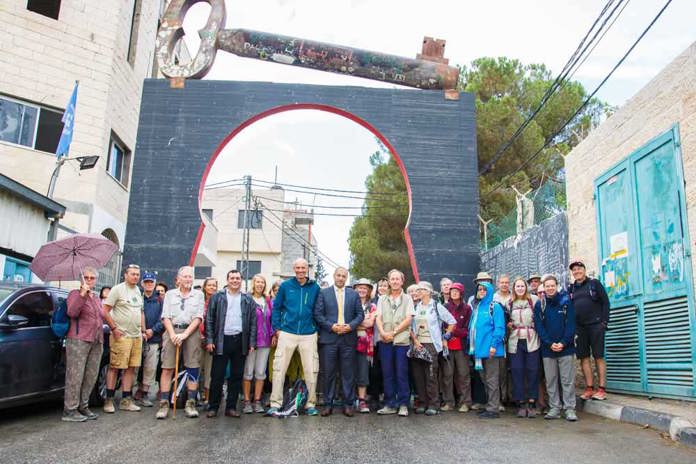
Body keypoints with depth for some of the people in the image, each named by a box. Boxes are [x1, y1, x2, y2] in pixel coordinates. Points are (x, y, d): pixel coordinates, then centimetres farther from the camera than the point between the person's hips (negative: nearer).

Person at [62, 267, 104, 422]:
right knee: (75, 376, -6)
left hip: (96, 342, 7)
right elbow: (72, 312, -17)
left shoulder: (97, 299, 22)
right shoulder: (75, 294, 1)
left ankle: (83, 406, 18)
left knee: (91, 377, 8)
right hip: (78, 340, -7)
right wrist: (82, 295, -27)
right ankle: (70, 411, -1)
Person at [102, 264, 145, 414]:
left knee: (131, 368, 7)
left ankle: (126, 401, 13)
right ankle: (109, 400, 4)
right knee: (114, 367, -4)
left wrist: (143, 330, 17)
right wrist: (114, 328, -14)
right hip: (121, 335, -7)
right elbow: (105, 310, -10)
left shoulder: (138, 291, 17)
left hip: (136, 336, 7)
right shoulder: (117, 289, -5)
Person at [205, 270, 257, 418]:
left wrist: (252, 343, 1)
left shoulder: (248, 300, 9)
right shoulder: (217, 297, 5)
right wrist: (209, 340, -5)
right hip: (222, 340, -2)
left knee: (236, 376, 6)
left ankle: (231, 407, 16)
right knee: (217, 376, 1)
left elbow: (253, 322, 7)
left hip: (240, 341, 2)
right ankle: (213, 407, 12)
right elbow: (209, 319, 3)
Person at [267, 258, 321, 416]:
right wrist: (277, 328, 3)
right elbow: (276, 307, 8)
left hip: (308, 335, 1)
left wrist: (317, 329, 6)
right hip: (287, 333, 0)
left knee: (311, 371, 3)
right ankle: (275, 404, 7)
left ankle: (311, 404, 16)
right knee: (279, 369, -1)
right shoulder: (285, 286, 3)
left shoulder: (315, 288, 4)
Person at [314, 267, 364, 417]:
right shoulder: (323, 293, 7)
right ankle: (328, 404, 12)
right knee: (328, 373, 3)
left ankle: (348, 404, 13)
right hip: (328, 338, -1)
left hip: (348, 338, 1)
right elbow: (318, 314, 0)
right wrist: (331, 326, -12)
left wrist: (350, 326, -9)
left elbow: (360, 314, 8)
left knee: (348, 373, 4)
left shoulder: (354, 294, 11)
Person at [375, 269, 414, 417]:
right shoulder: (382, 299, 14)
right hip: (385, 342, 2)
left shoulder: (407, 299, 7)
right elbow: (378, 318, 6)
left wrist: (393, 333, -10)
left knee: (401, 374, -1)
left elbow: (408, 319, -2)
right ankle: (390, 404, 13)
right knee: (387, 374, 5)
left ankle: (403, 405, 8)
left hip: (401, 341, -2)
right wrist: (383, 333, -12)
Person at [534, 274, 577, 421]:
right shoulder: (539, 305, 5)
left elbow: (571, 324, -4)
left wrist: (563, 343, -13)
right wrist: (549, 343, -11)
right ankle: (554, 409, 14)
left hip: (566, 347, -2)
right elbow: (539, 326, 1)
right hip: (547, 348, 2)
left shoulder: (566, 301, 0)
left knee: (568, 380, 0)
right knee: (551, 381, 6)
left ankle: (570, 409, 6)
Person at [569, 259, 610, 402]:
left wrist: (604, 322, -8)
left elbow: (605, 302, -2)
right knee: (584, 357, 3)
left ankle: (602, 389, 1)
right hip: (579, 327, 4)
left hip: (595, 325, -4)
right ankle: (589, 388, 8)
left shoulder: (594, 283, 3)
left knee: (598, 356, -2)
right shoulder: (571, 288, 13)